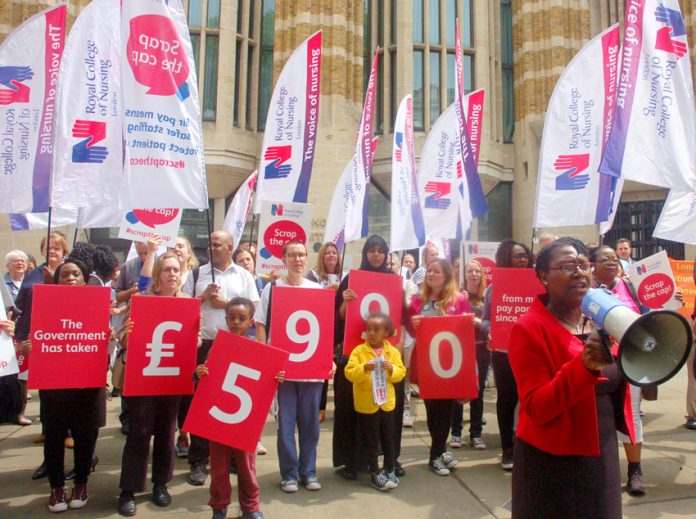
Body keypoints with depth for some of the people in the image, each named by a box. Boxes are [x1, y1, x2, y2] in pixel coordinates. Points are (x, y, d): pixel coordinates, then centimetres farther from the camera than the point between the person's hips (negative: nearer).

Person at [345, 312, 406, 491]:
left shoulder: (393, 352, 0)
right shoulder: (358, 351, -8)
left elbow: (401, 372, -1)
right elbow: (349, 373, -14)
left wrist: (392, 369, -21)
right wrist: (364, 368, -30)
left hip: (387, 402, 3)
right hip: (366, 404, -3)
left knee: (388, 439, 16)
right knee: (371, 442, 7)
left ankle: (390, 470, 31)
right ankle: (375, 474, 19)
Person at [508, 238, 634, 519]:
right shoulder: (529, 329, -16)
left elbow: (616, 383, 16)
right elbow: (536, 408, -22)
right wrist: (584, 364, -34)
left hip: (603, 454, 6)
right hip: (552, 462, -6)